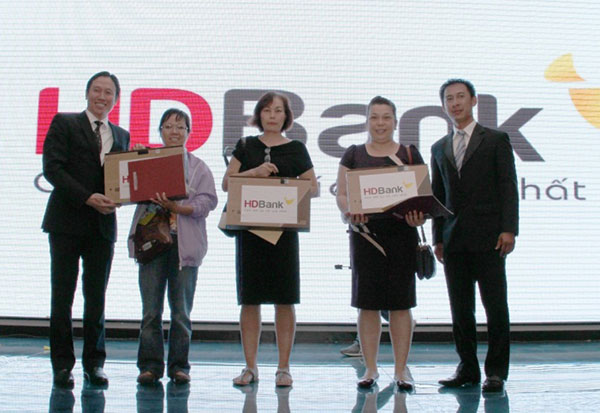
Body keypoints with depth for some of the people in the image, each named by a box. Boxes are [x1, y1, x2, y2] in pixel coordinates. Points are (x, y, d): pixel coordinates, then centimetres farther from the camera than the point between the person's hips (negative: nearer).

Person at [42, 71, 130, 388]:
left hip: (103, 225, 3)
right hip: (67, 222, -3)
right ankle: (62, 364, 10)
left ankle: (94, 363, 13)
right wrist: (87, 198, -17)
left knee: (97, 297, 5)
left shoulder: (121, 136, 16)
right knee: (62, 295, 2)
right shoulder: (64, 123, 3)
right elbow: (52, 168, -8)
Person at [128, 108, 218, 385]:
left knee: (181, 310, 3)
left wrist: (177, 207, -15)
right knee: (151, 310, 0)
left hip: (185, 244, 0)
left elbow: (208, 201, -2)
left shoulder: (198, 167, 10)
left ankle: (178, 365, 12)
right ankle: (150, 365, 8)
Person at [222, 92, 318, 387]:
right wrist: (254, 172, -10)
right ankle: (250, 367, 9)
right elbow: (227, 182, 6)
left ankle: (283, 367, 7)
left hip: (284, 228, -1)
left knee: (284, 299, -1)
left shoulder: (296, 149, 8)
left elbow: (314, 187, 7)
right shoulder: (246, 146, 12)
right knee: (249, 298, 2)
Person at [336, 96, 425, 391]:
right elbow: (341, 194, 5)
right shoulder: (354, 154, 10)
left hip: (401, 234, 0)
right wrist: (350, 212, -17)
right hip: (365, 233, 1)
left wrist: (419, 216, -17)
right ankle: (370, 369, 11)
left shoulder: (410, 154, 9)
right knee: (367, 303, 1)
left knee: (400, 302, 1)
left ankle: (401, 369, 10)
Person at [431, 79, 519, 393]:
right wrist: (438, 238, 11)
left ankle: (496, 371, 5)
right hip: (454, 240, 4)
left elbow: (508, 187, -1)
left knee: (495, 307, -3)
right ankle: (468, 368, 14)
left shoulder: (496, 140, 5)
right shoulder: (439, 148, 17)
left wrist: (508, 229, -11)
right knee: (460, 309, 6)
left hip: (488, 237, -4)